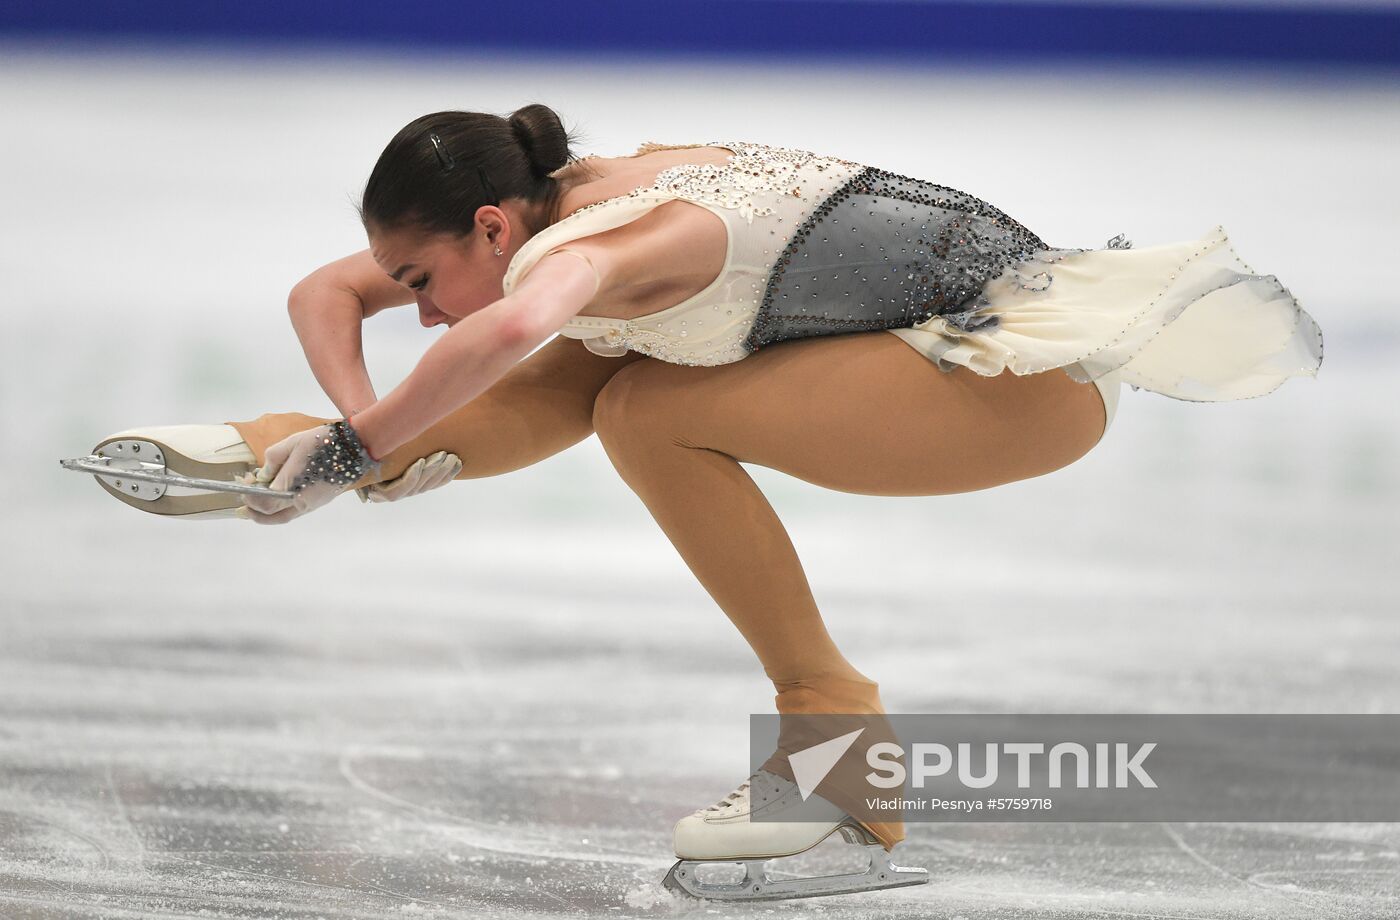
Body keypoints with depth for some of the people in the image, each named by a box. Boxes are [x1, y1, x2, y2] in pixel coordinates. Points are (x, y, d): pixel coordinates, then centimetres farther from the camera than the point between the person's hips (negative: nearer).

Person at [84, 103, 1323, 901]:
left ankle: (831, 725, -11)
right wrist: (363, 435, -13)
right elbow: (326, 293, 5)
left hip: (1034, 377, -9)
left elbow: (509, 328, -48)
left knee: (648, 414, -18)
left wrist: (357, 447, -36)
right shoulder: (533, 213, 1)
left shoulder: (597, 240, -25)